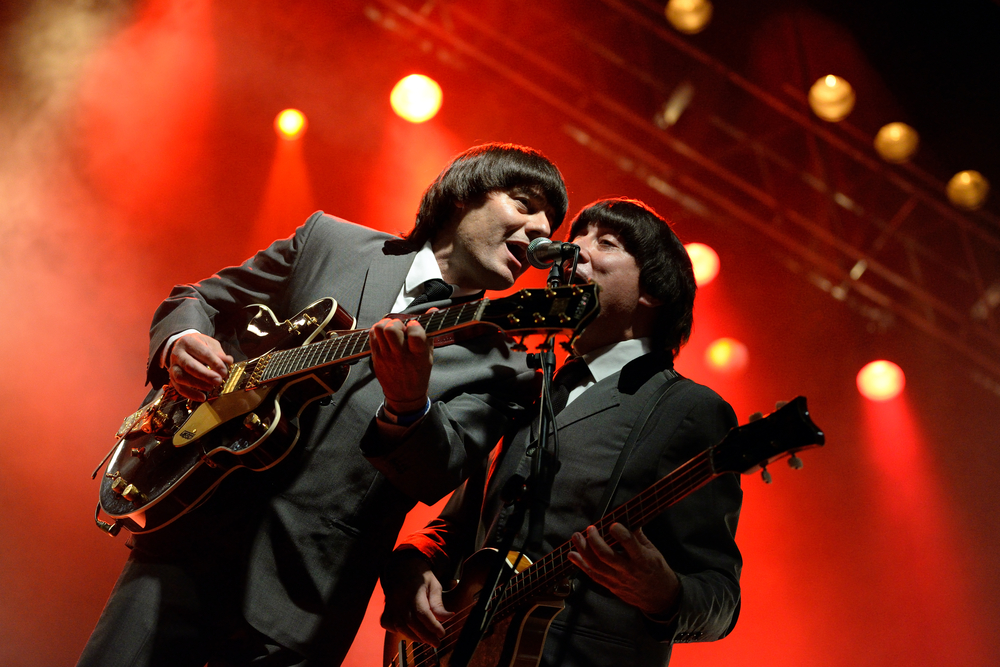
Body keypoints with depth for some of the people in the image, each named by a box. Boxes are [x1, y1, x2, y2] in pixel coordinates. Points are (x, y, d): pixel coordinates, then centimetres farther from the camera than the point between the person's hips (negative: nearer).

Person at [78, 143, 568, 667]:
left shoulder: (501, 370, 3)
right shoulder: (328, 241, 7)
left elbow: (436, 477, -12)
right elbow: (197, 300, 15)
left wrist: (409, 405, -32)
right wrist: (180, 344, -7)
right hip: (191, 536, 1)